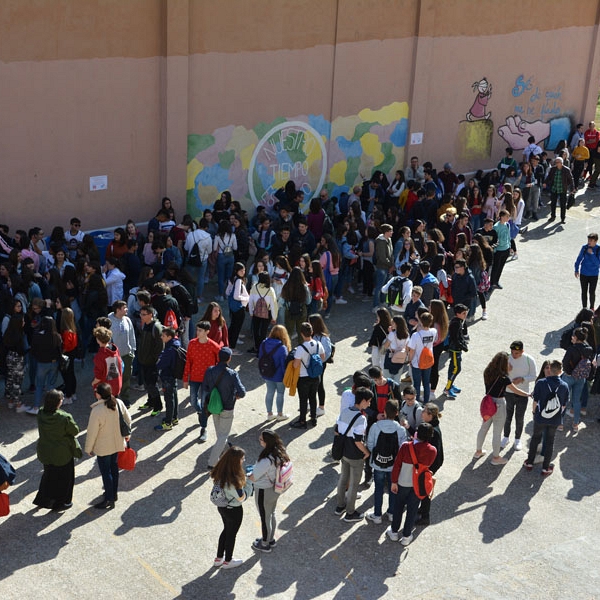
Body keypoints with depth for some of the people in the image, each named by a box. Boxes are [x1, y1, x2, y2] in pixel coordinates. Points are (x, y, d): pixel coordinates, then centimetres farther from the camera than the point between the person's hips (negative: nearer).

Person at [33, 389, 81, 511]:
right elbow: (75, 431, -16)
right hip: (62, 454, -5)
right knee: (64, 478, 17)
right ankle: (60, 503, 30)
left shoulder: (41, 414, -14)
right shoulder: (64, 418, -30)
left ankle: (42, 499, 39)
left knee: (49, 475, 28)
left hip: (45, 452, 5)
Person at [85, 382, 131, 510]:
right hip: (117, 443, 6)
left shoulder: (97, 410, -28)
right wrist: (126, 434, 20)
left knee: (106, 472, 7)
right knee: (113, 467, 23)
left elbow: (92, 432, -20)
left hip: (103, 447, -6)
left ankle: (109, 500, 17)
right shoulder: (119, 403, -11)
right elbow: (128, 419, 3)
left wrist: (88, 448, -6)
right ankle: (114, 493, 39)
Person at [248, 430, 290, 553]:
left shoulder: (266, 461, -38)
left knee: (265, 518, 16)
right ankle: (271, 539, 49)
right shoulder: (279, 453, -13)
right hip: (275, 489, 8)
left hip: (264, 492, -8)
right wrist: (256, 468, 4)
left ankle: (265, 544, 38)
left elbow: (253, 478, -25)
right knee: (271, 514, 28)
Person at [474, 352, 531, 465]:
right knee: (497, 433, 9)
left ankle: (478, 451, 39)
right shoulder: (503, 377, -22)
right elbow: (516, 391, -13)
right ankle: (496, 458, 24)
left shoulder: (487, 373, -5)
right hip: (499, 405, -6)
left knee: (484, 428, 23)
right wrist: (528, 394, 3)